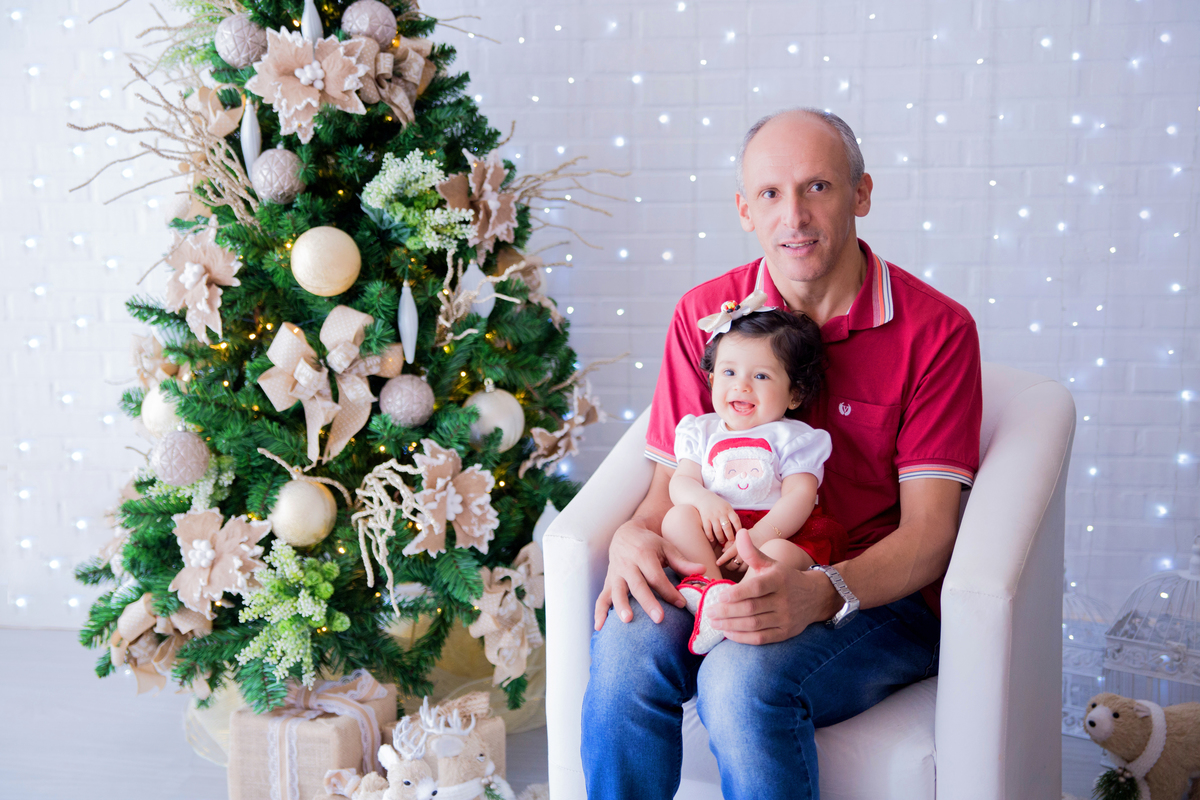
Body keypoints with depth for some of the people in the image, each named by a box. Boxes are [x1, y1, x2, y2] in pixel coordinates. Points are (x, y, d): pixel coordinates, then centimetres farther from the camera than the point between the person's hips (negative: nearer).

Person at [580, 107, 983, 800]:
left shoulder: (937, 329, -7)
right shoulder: (704, 315, 5)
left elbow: (928, 532, -11)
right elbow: (675, 481, 6)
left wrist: (821, 594, -30)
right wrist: (636, 536, -19)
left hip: (878, 597, -2)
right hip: (730, 578, 3)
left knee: (745, 677, -33)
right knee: (626, 646, -29)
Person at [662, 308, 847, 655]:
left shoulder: (794, 438, 5)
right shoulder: (701, 431, 17)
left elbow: (799, 496, -7)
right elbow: (681, 481, 7)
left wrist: (759, 536, -24)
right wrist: (704, 499, -18)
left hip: (776, 530, -3)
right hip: (713, 535, 3)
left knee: (783, 555, -34)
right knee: (678, 516, -23)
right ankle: (710, 584, -44)